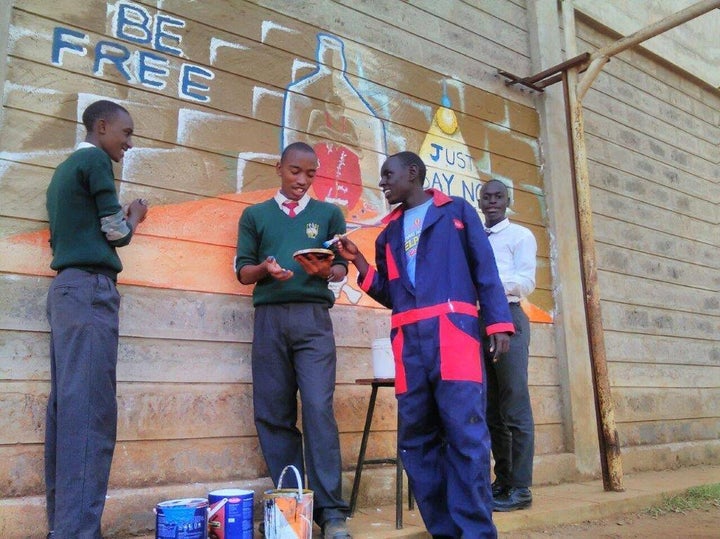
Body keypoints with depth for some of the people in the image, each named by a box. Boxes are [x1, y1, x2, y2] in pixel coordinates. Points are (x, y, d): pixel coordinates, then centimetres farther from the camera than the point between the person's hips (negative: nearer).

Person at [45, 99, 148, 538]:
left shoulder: (65, 168, 24)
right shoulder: (96, 160, -2)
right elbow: (116, 232, -4)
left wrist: (121, 221, 24)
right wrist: (135, 217, 15)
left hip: (65, 289, 10)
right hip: (90, 289, -9)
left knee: (67, 406, 6)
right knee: (89, 409, -14)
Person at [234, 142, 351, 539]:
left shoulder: (329, 213, 13)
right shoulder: (255, 215, 15)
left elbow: (342, 268, 9)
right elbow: (242, 271, 11)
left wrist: (325, 270, -14)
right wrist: (265, 268, -11)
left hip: (313, 317, -1)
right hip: (269, 318, 2)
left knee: (318, 409, -11)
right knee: (273, 414, 2)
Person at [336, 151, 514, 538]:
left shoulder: (457, 211, 11)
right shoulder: (389, 231, 23)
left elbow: (485, 269, 4)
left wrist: (498, 322, -6)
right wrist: (359, 261, 9)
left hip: (452, 330, -5)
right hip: (408, 340, 5)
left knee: (465, 432, -11)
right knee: (415, 438, 3)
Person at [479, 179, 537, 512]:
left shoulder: (520, 236, 4)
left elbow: (527, 281, -9)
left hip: (507, 318, -6)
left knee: (515, 407, -5)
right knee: (490, 409, 9)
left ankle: (520, 488, 1)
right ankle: (502, 482, 18)